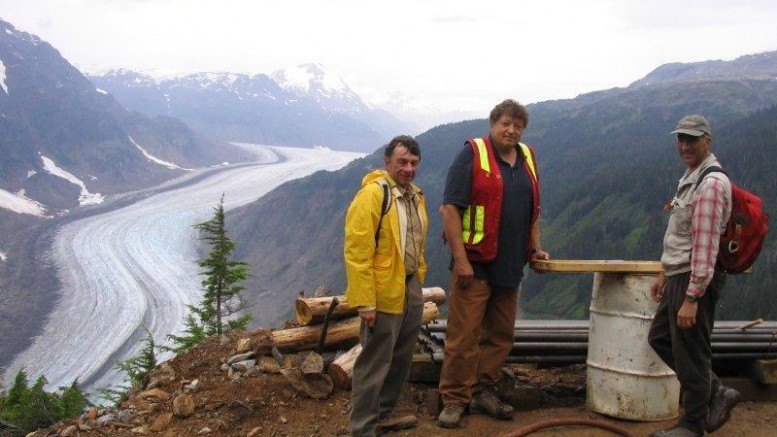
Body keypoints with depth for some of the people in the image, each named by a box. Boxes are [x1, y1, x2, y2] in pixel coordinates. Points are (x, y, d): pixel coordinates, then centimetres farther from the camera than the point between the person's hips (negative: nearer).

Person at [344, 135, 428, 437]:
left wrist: (418, 280, 18)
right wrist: (365, 301, -23)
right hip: (384, 292, -9)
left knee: (401, 358, 18)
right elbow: (356, 252, -21)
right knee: (375, 363, -1)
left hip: (410, 288, 9)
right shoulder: (372, 194, -17)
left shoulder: (416, 196, 10)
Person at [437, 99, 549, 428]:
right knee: (464, 337, -4)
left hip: (510, 266, 7)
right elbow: (449, 209, -13)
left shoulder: (528, 159, 13)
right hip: (474, 264, -6)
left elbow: (533, 209, 24)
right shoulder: (472, 155, -7)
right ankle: (454, 400, 8)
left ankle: (484, 392, 27)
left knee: (500, 336, 13)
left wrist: (535, 247, 14)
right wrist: (460, 259, -18)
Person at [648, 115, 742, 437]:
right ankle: (716, 393, 27)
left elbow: (705, 245, -23)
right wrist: (664, 274, 22)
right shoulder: (690, 178, 14)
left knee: (690, 353, 1)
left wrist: (692, 297, -24)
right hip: (678, 276, 10)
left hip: (695, 279, -10)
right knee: (660, 338, 19)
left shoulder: (711, 183, -18)